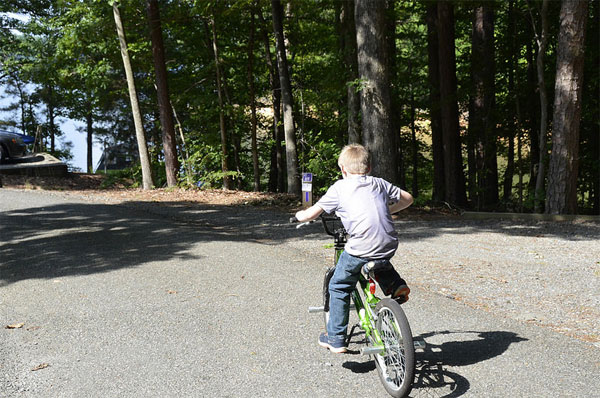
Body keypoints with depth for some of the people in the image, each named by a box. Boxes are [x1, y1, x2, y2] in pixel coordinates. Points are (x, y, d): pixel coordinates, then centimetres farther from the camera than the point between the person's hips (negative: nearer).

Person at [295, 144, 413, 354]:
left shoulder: (339, 187, 6)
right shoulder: (379, 183, 18)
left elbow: (310, 214, 5)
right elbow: (407, 198, 27)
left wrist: (300, 215, 27)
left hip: (361, 248, -5)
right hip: (389, 245, 5)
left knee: (338, 287, 16)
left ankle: (336, 338, 20)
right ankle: (396, 285, 21)